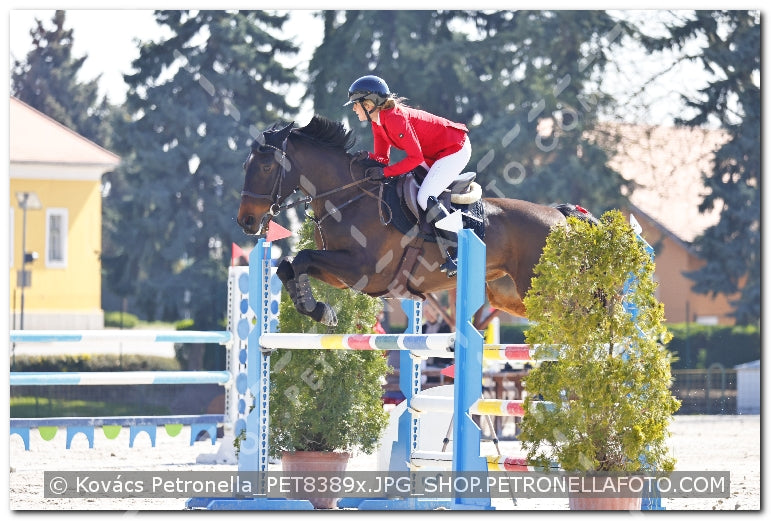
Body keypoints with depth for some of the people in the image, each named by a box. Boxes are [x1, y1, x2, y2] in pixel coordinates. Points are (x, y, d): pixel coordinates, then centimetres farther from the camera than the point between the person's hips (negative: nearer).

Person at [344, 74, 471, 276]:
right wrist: (368, 157, -17)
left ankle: (456, 254, -18)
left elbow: (416, 157, -26)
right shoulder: (378, 122, 3)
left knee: (425, 197, -22)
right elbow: (383, 159, 5)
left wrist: (385, 172, -29)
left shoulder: (395, 118, -27)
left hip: (456, 149, -11)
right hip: (434, 153, 11)